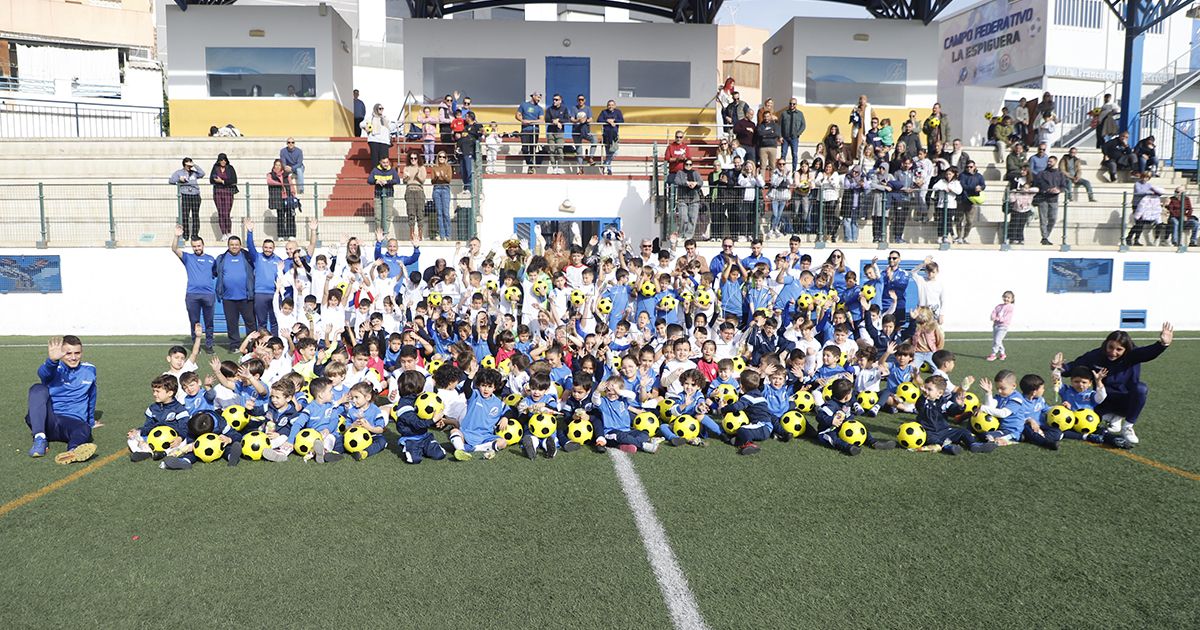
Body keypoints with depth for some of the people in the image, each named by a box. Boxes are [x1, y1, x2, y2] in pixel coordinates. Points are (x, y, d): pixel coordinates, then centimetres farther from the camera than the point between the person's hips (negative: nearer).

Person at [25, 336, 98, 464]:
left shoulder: (89, 370, 12)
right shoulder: (55, 368, 2)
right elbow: (43, 373, -25)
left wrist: (90, 422, 32)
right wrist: (52, 361, -48)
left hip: (72, 422, 1)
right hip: (47, 421, 0)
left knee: (84, 430, -35)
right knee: (38, 389, -26)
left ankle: (71, 452, -70)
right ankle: (40, 439, -32)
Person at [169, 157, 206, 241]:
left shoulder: (194, 173, 19)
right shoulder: (178, 172, 15)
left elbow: (202, 174, 0)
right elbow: (171, 180, 6)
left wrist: (195, 165, 0)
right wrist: (179, 179, -11)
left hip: (195, 195, 2)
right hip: (185, 195, -2)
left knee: (195, 215, 0)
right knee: (185, 215, -6)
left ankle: (195, 234, 5)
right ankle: (185, 234, -2)